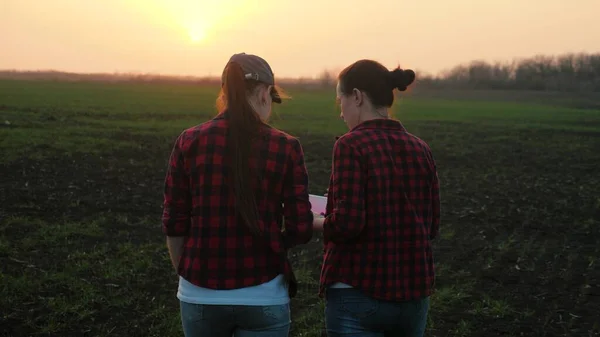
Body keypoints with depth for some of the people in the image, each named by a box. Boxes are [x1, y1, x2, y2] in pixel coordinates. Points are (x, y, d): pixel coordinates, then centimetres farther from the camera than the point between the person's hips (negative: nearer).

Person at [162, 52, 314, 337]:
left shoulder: (189, 142, -4)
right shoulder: (285, 147, -7)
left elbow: (174, 225, -1)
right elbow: (300, 230, -6)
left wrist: (186, 276, 13)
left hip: (201, 295, 2)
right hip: (263, 297, -2)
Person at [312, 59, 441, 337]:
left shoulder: (351, 145, -13)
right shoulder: (421, 150, 4)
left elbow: (346, 224, -20)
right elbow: (431, 227, 8)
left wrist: (315, 222, -1)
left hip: (358, 294, -5)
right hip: (414, 294, 6)